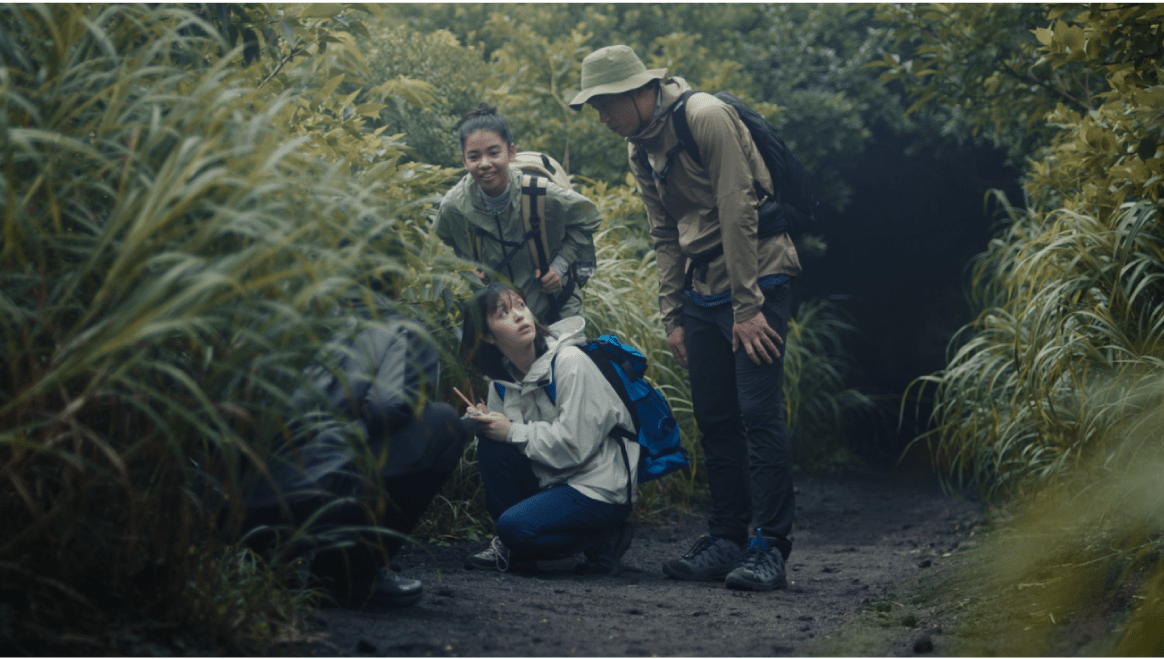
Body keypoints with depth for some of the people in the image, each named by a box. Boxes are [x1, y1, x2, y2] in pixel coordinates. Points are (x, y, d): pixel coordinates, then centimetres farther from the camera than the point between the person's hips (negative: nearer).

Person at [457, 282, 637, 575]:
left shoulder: (569, 363, -17)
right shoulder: (501, 377, 5)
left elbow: (575, 445, -21)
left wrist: (513, 432, -16)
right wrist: (484, 423, -15)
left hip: (601, 489, -7)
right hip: (550, 480, 7)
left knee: (516, 527, -26)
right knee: (491, 444, -13)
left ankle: (603, 541, -2)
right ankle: (510, 547, 0)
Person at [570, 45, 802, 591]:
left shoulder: (705, 117, -16)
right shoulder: (639, 149, 10)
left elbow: (738, 212, -19)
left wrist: (747, 308, -20)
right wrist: (672, 317, 9)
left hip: (757, 280, -8)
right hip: (704, 289, 8)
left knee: (759, 414, -12)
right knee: (714, 419, 9)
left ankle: (769, 550, -10)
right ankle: (727, 540, 16)